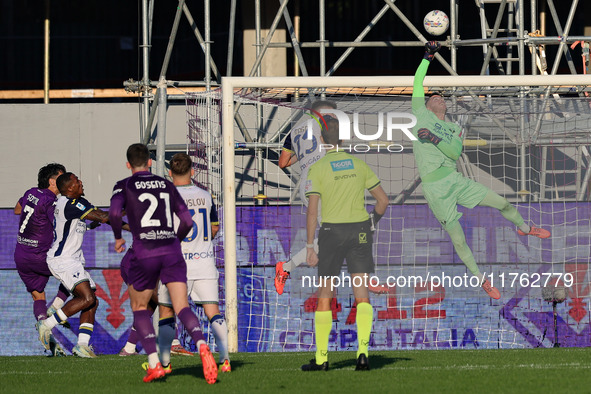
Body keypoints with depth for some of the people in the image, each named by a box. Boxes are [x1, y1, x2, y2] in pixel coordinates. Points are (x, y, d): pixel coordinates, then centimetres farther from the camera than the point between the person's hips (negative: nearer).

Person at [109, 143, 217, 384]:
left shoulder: (124, 186, 6)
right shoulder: (167, 185, 16)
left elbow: (114, 213, -12)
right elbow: (187, 221, 15)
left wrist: (118, 238, 6)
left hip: (144, 253, -2)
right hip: (171, 251, 2)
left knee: (139, 308, 16)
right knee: (181, 307, -3)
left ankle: (154, 364, 4)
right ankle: (201, 345, -32)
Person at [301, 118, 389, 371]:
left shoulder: (317, 169, -5)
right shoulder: (358, 165, 6)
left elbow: (312, 210, -9)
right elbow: (382, 200, 9)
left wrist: (309, 246, -8)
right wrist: (372, 222, 27)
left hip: (332, 231, -2)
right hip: (360, 230, 2)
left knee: (324, 295, 7)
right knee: (362, 294, 1)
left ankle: (321, 358, 8)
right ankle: (363, 351, -14)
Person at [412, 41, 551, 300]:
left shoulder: (454, 130, 15)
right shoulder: (421, 114, 6)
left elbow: (455, 152, -4)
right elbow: (417, 84, 0)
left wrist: (435, 139, -18)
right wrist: (427, 57, -1)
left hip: (456, 181, 4)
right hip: (435, 188, -4)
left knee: (502, 203, 7)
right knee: (458, 240, -3)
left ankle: (524, 228, 40)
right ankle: (480, 280, 13)